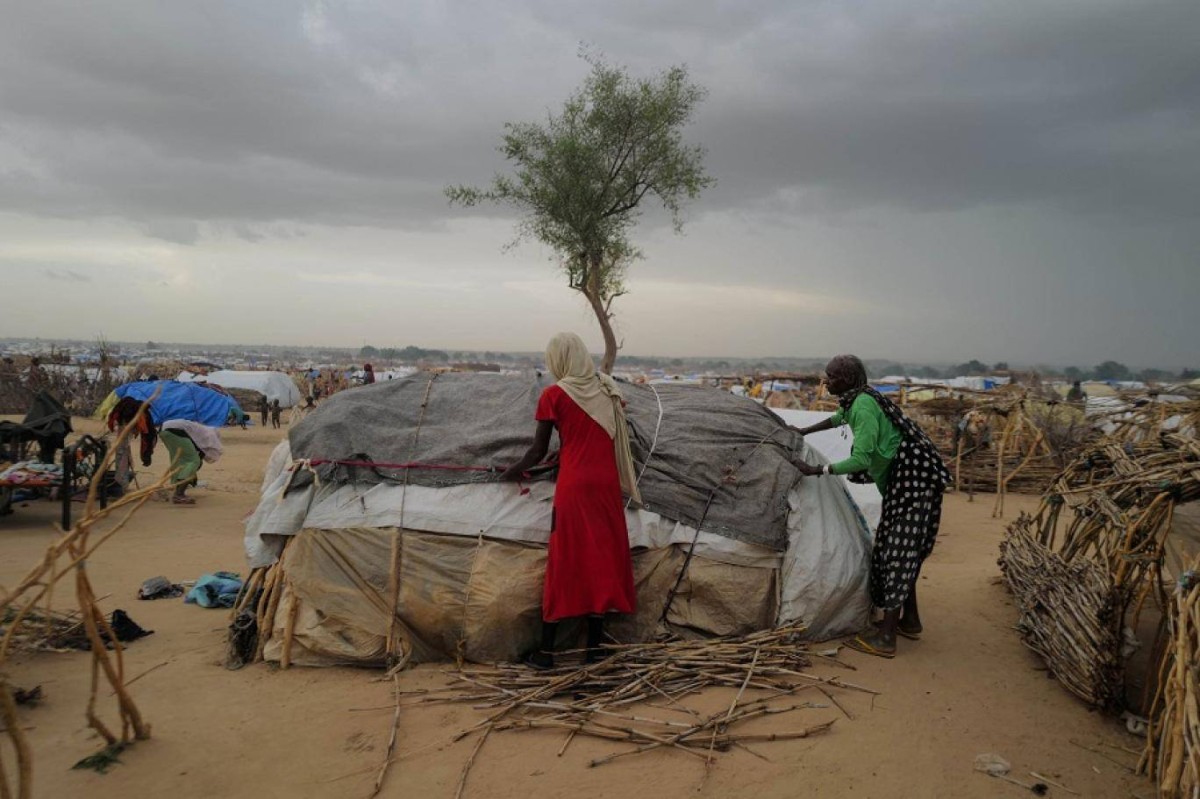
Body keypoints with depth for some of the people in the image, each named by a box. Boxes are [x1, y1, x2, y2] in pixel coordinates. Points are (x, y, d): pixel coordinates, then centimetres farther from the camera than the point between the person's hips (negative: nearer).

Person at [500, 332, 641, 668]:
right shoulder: (608, 388, 7)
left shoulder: (554, 395, -6)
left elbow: (538, 451, -1)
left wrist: (512, 472, 15)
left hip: (574, 487, -4)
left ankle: (546, 651, 11)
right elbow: (614, 438, 10)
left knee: (563, 564, 3)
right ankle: (594, 647, 16)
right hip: (607, 484, 4)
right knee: (602, 560, 10)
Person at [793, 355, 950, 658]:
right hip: (900, 478, 10)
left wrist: (815, 471, -19)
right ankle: (910, 620, 28)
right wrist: (803, 432, 36)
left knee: (898, 551, -10)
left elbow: (860, 460, -24)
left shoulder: (863, 406, -19)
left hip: (912, 476, -10)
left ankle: (885, 637, -7)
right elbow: (838, 418, 36)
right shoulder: (855, 400, 11)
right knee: (901, 550, 17)